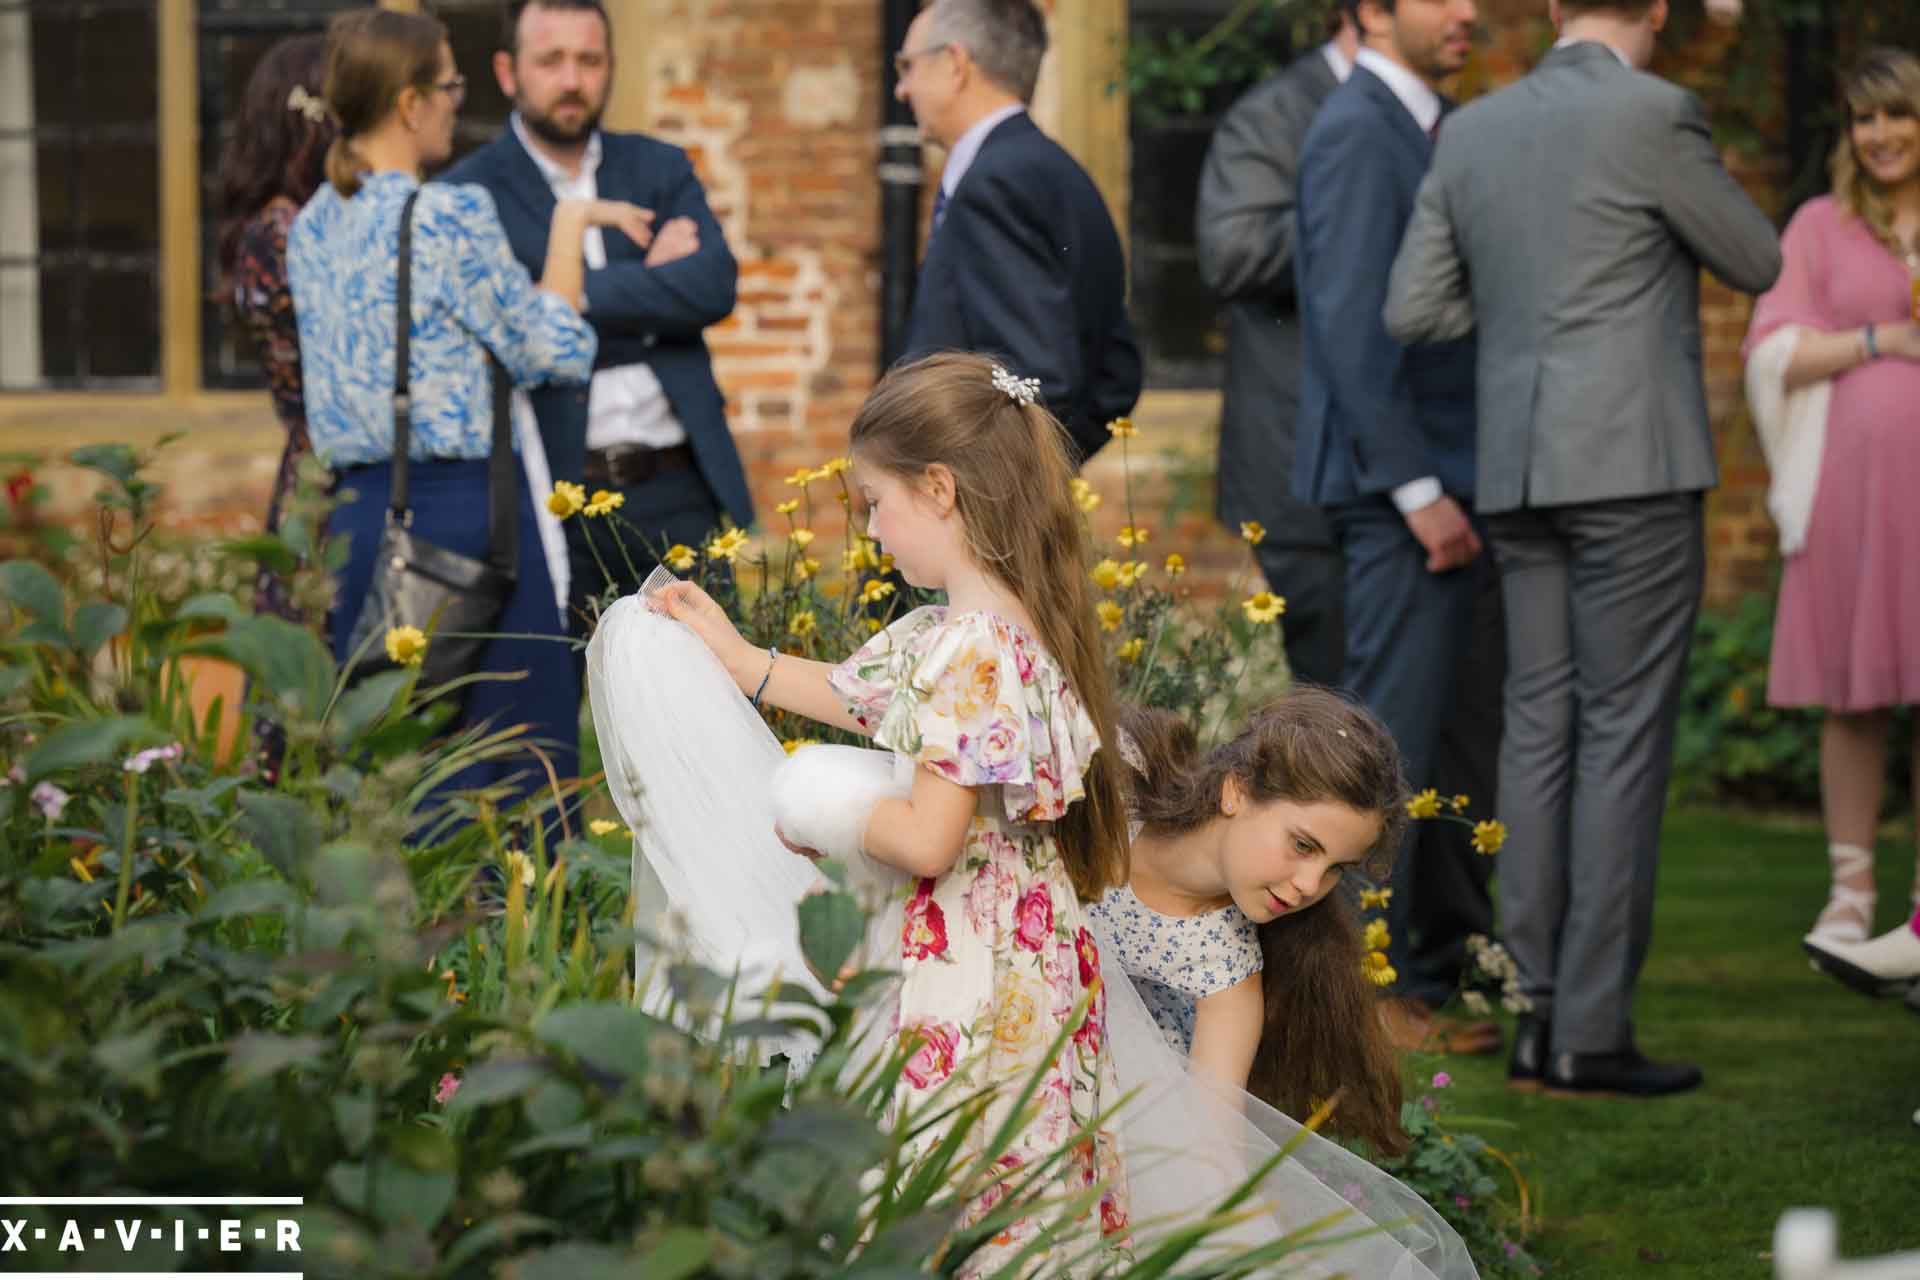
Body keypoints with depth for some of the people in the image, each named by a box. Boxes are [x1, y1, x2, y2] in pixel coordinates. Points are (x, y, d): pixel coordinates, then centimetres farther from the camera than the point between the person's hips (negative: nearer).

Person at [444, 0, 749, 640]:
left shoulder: (661, 170, 14)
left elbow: (714, 286, -4)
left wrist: (574, 294, -9)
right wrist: (649, 283, -8)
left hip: (678, 492, 3)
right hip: (552, 502, -3)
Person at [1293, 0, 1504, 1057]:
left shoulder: (1423, 130, 18)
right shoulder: (1355, 132, -11)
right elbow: (1351, 325, -18)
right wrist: (1417, 488, -20)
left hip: (1449, 484, 10)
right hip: (1397, 489, -10)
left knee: (1464, 742, 12)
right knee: (1393, 738, -8)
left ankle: (1448, 972, 18)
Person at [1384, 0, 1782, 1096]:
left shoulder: (1473, 132, 10)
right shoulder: (1654, 116, -10)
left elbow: (1415, 311, 11)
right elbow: (1757, 264, 2)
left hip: (1523, 473, 7)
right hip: (1635, 464, -7)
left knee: (1543, 734, 8)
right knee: (1626, 737, -4)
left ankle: (1542, 1019, 9)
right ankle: (1593, 1033, -5)